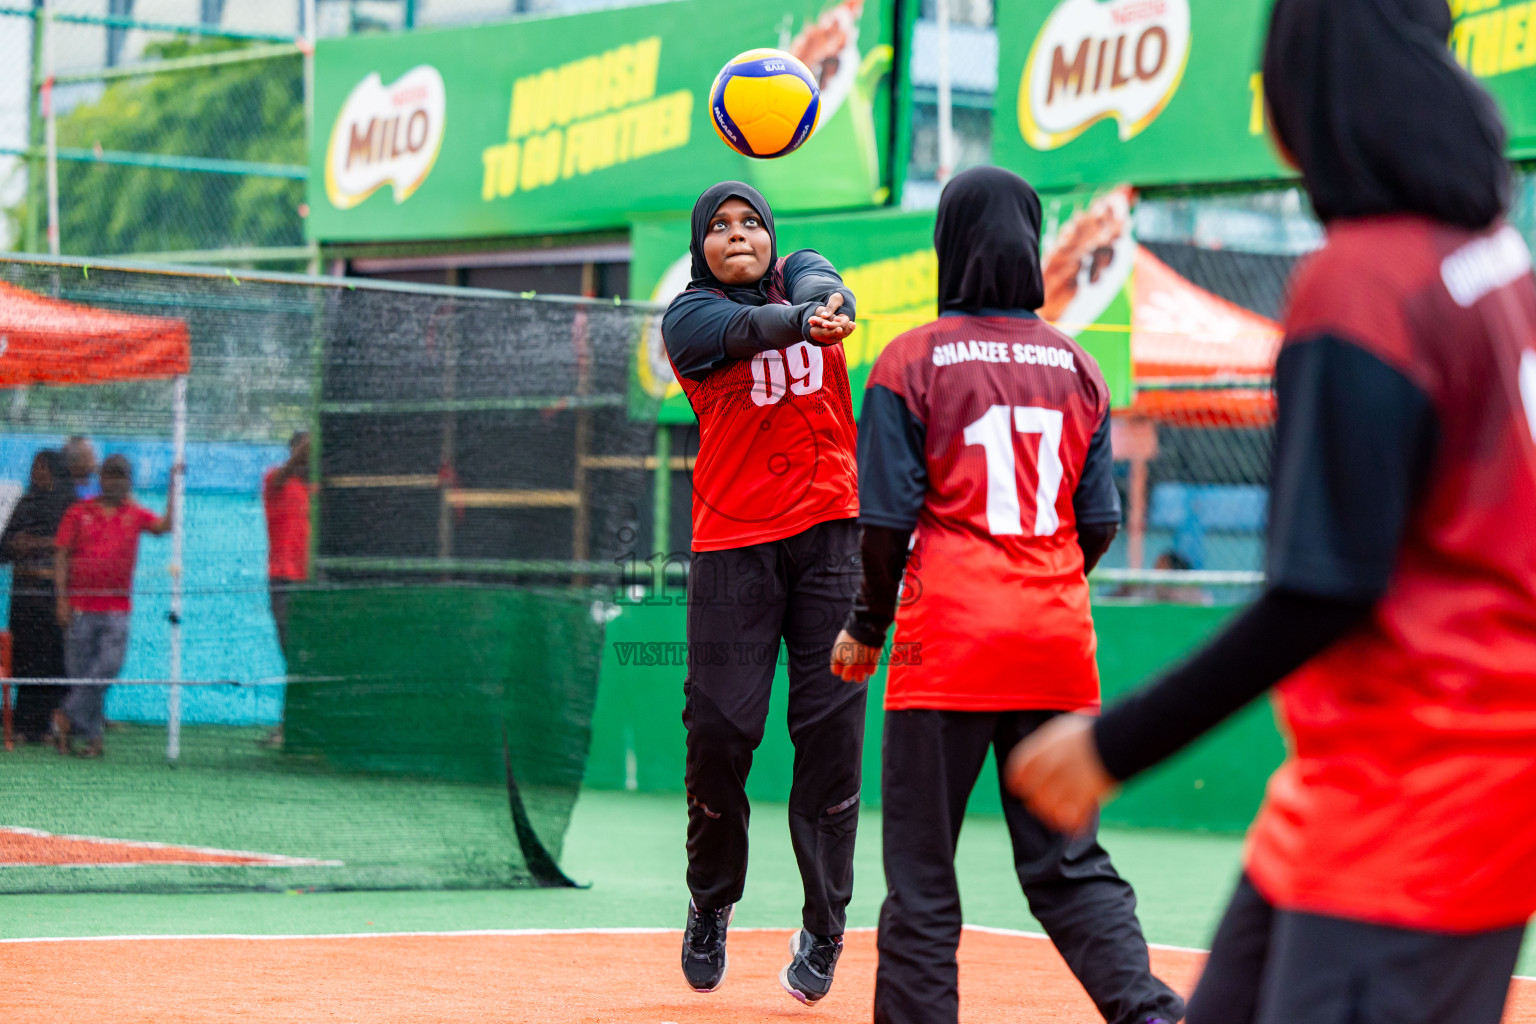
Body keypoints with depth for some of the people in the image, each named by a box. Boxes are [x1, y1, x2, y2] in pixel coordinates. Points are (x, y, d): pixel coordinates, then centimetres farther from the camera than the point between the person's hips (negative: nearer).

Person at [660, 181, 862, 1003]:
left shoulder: (804, 276, 11)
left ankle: (824, 927, 4)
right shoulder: (688, 316, 3)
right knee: (720, 727, -4)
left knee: (831, 727, -4)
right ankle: (711, 905, 20)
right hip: (733, 543, -1)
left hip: (829, 531, 1)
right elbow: (751, 329, -20)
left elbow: (823, 293, -14)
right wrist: (805, 323, -42)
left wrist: (823, 305, -40)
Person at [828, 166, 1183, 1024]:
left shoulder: (913, 361, -3)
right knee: (1067, 857, 7)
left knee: (922, 865, 3)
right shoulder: (1076, 367, 8)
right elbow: (1101, 523, 7)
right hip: (1058, 638, 4)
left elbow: (888, 518, -6)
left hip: (949, 636, -4)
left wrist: (867, 625, 6)